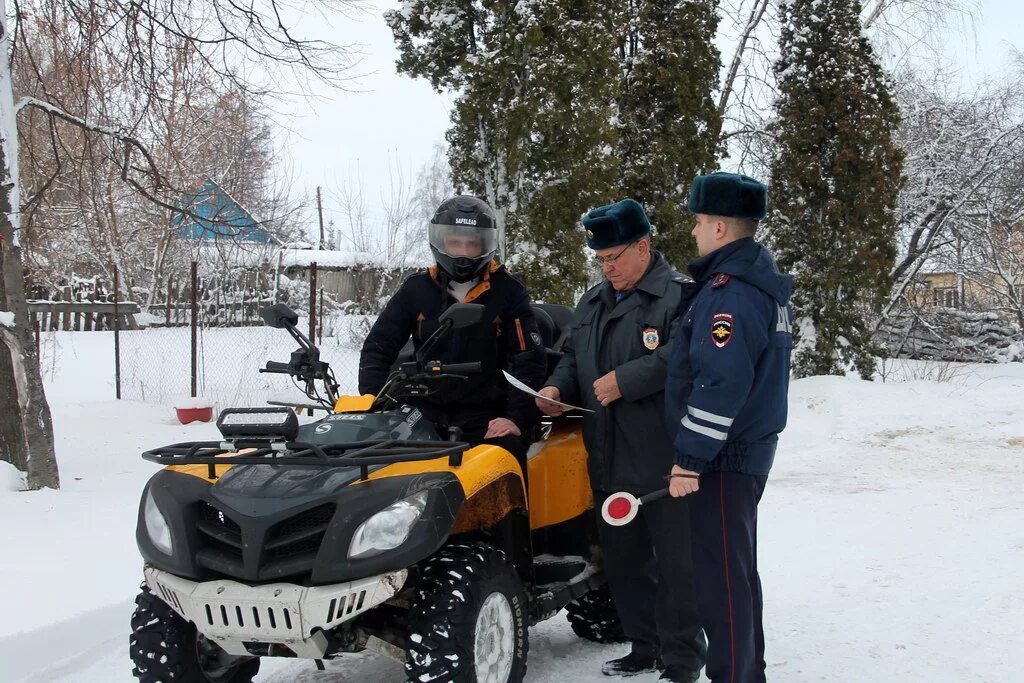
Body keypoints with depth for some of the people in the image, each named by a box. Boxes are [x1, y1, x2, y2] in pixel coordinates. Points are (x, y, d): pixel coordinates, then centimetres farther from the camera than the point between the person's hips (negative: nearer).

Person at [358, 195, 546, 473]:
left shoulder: (508, 291, 3)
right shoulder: (417, 290, 8)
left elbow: (529, 360, -1)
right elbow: (378, 347, 12)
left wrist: (517, 418, -12)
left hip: (487, 421, -2)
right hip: (426, 416, 2)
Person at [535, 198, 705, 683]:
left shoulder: (680, 296, -10)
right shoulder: (592, 304, 17)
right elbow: (573, 357, 26)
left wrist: (624, 380, -23)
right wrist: (558, 388, 6)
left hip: (665, 465, -8)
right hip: (609, 463, 8)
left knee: (675, 565, 1)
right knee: (623, 561, 17)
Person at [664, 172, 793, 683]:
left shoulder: (730, 291, -19)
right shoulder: (761, 282, 13)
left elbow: (720, 385, -27)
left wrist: (691, 458, -22)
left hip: (722, 458, -11)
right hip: (749, 449, 11)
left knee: (720, 578, -3)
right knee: (738, 570, 20)